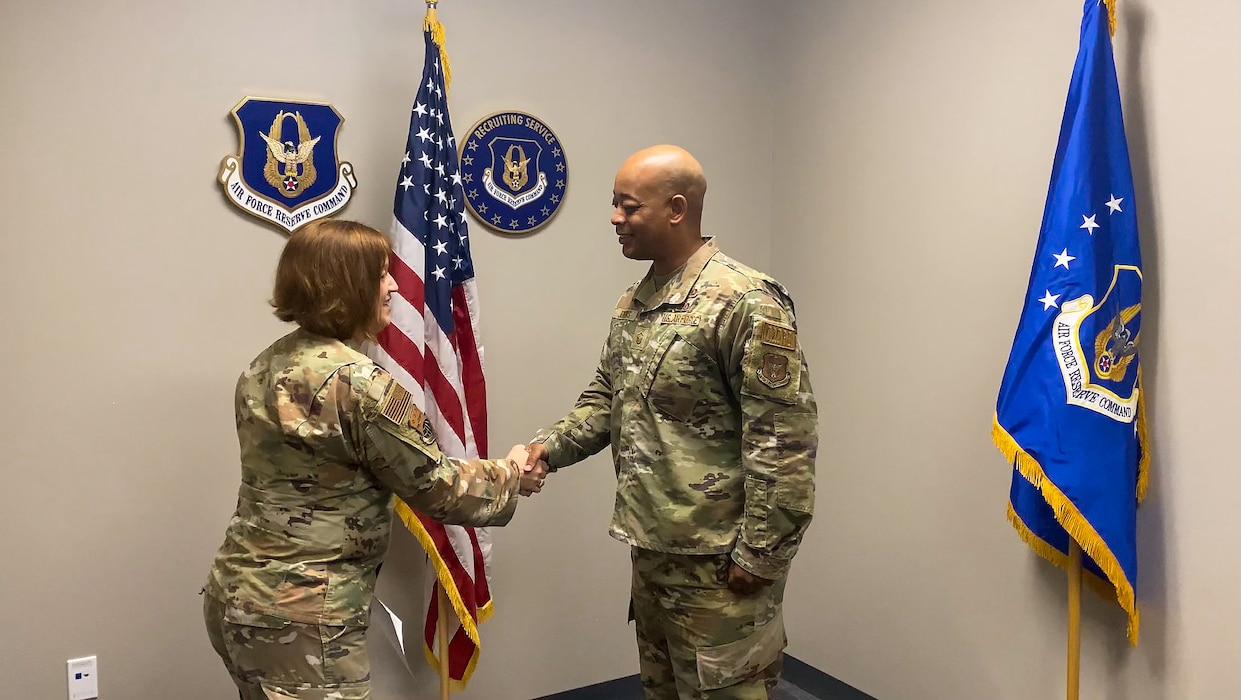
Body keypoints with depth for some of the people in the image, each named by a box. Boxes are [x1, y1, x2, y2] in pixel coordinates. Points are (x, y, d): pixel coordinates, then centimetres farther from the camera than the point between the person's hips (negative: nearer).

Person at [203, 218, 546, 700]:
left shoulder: (268, 365, 4)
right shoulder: (360, 385, -23)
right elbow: (438, 489, -14)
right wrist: (511, 474, 3)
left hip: (237, 594, 9)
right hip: (299, 618, -9)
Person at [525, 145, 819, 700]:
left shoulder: (745, 302, -18)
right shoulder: (633, 303, 9)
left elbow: (785, 440, -20)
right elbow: (606, 397, 17)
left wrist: (760, 555, -17)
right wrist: (552, 445, 0)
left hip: (717, 562, -8)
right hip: (651, 549, 8)